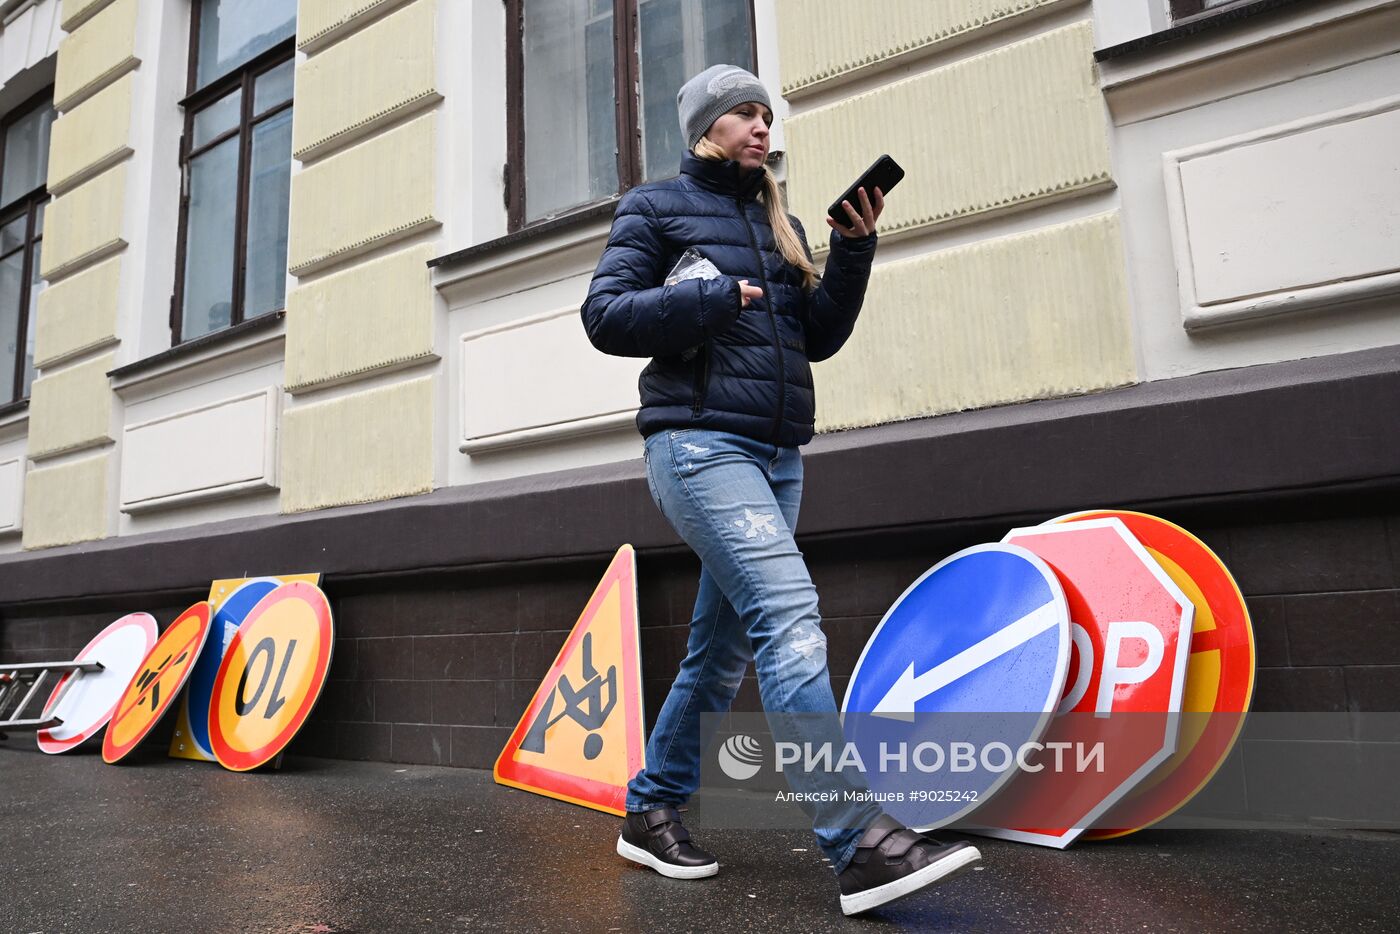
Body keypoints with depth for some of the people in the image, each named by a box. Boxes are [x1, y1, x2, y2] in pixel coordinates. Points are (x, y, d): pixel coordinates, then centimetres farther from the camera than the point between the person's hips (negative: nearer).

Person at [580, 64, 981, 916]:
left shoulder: (779, 222, 22)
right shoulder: (657, 207, 8)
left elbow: (820, 338, 16)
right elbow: (605, 316, -3)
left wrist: (855, 250, 4)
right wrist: (719, 296, -10)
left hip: (778, 455, 7)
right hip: (701, 443, -6)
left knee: (722, 648, 7)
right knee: (790, 613, -22)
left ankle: (651, 813, 22)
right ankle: (860, 845, -23)